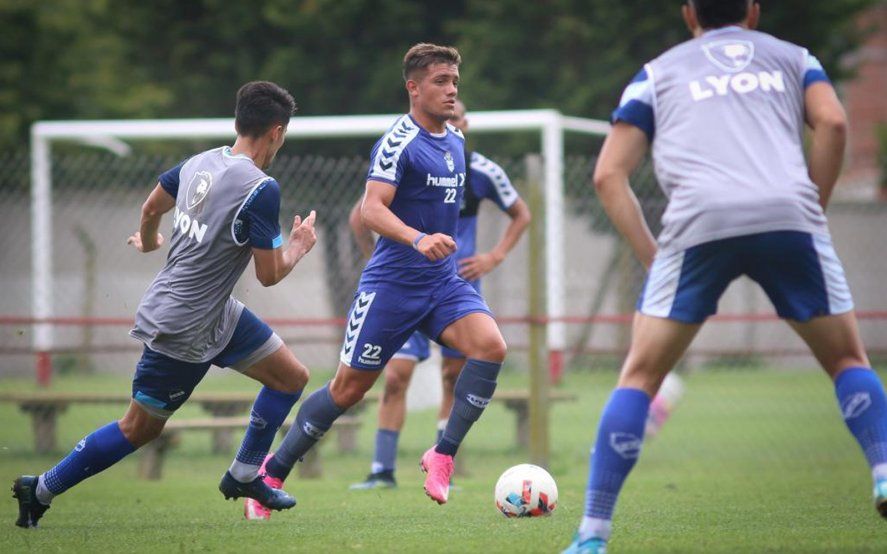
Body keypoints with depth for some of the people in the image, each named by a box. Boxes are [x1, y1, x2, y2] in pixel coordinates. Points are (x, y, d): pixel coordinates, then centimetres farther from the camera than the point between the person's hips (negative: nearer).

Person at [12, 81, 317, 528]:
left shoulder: (201, 162, 1)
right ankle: (41, 489, 16)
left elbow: (151, 207, 17)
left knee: (292, 377, 12)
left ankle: (244, 476, 22)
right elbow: (269, 275, -18)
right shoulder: (261, 190, -24)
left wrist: (148, 241, 38)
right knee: (140, 428, 5)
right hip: (182, 330, -9)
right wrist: (299, 247, 2)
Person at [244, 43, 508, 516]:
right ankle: (274, 470, 17)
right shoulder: (399, 142, -14)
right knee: (349, 387, 0)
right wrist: (418, 239, -39)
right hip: (392, 282, -6)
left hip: (443, 282, 6)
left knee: (490, 345, -21)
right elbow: (371, 209, -25)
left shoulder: (455, 141, 11)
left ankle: (443, 455, -12)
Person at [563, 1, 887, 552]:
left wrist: (651, 254, 16)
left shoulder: (659, 72, 27)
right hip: (788, 214, 0)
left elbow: (610, 175, 17)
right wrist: (814, 212, 13)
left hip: (699, 222, 0)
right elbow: (833, 122, 6)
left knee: (640, 376, 10)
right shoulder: (792, 58, 27)